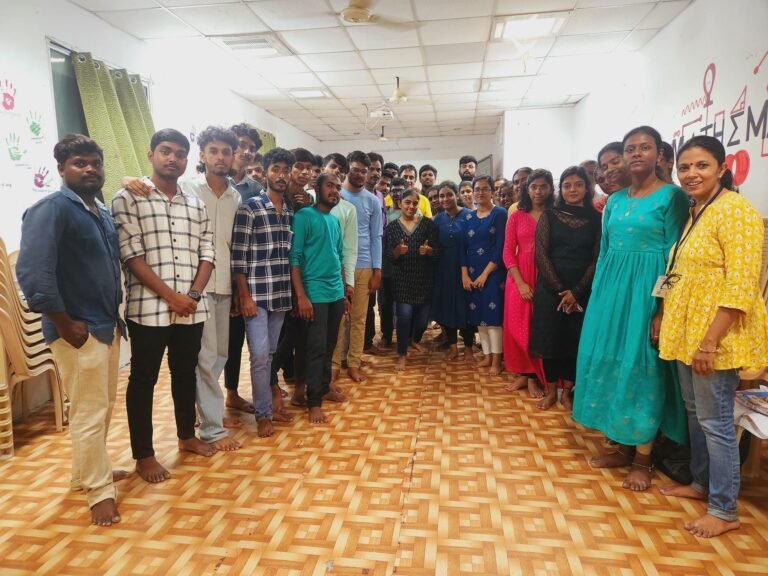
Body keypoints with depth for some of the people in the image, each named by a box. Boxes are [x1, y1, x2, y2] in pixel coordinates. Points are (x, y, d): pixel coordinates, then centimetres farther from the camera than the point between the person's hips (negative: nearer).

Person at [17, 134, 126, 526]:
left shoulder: (104, 214, 13)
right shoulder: (51, 209, -13)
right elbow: (32, 272, -23)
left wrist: (115, 312, 11)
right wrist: (65, 324, -19)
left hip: (108, 325, 9)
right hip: (79, 330, -9)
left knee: (104, 407, 19)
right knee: (89, 413, 1)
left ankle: (88, 472, 36)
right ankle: (99, 490, 15)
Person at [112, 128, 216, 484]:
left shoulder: (196, 204, 12)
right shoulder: (128, 198, -3)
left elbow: (207, 253, 9)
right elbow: (131, 256, -11)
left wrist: (194, 294, -6)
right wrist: (171, 296, -15)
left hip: (191, 307, 5)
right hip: (148, 307, -4)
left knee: (186, 372, 16)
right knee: (143, 379, 6)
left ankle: (186, 436, 34)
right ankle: (143, 455, 19)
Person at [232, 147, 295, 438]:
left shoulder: (291, 212, 11)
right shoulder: (249, 208, -7)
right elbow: (238, 256, -10)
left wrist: (293, 292, 11)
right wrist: (244, 295, -13)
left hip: (281, 295, 5)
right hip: (256, 294, -5)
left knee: (270, 354, 14)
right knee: (260, 355, -3)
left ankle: (267, 406, 27)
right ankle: (263, 414, 11)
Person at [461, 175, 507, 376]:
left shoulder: (500, 213, -4)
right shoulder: (470, 217, 11)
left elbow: (500, 247, -10)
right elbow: (464, 247, 9)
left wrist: (485, 273, -14)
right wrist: (464, 274, -1)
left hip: (492, 272, -5)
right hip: (472, 273, 5)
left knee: (493, 315, -5)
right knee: (479, 315, 8)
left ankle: (496, 360, 3)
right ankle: (486, 356, 19)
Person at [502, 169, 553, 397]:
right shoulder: (516, 216, 5)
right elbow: (508, 252, 0)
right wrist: (520, 282, -9)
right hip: (519, 278, 2)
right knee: (517, 327, 7)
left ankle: (534, 377, 15)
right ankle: (524, 373, 21)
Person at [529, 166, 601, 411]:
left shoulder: (596, 218, 4)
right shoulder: (549, 216, 4)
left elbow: (598, 259, -1)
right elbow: (541, 254, -4)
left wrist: (576, 291, -11)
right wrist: (560, 289, -12)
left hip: (582, 291, 0)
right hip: (550, 289, 0)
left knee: (575, 342, 6)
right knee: (549, 339, 4)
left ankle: (567, 391, 22)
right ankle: (551, 391, 20)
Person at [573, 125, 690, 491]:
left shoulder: (671, 196, -4)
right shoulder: (614, 200, 13)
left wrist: (663, 309, -16)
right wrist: (597, 295, 11)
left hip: (646, 291, -6)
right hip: (610, 290, 6)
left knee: (642, 369, -1)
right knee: (609, 364, 9)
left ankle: (642, 460, 14)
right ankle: (622, 447, 24)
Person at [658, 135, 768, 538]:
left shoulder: (735, 211, -13)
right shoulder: (694, 213, 13)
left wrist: (710, 342, -22)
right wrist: (664, 322, 14)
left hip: (715, 338, -8)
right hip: (685, 333, 8)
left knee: (715, 421, 0)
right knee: (695, 413, 18)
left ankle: (724, 510, 15)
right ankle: (700, 483, 34)